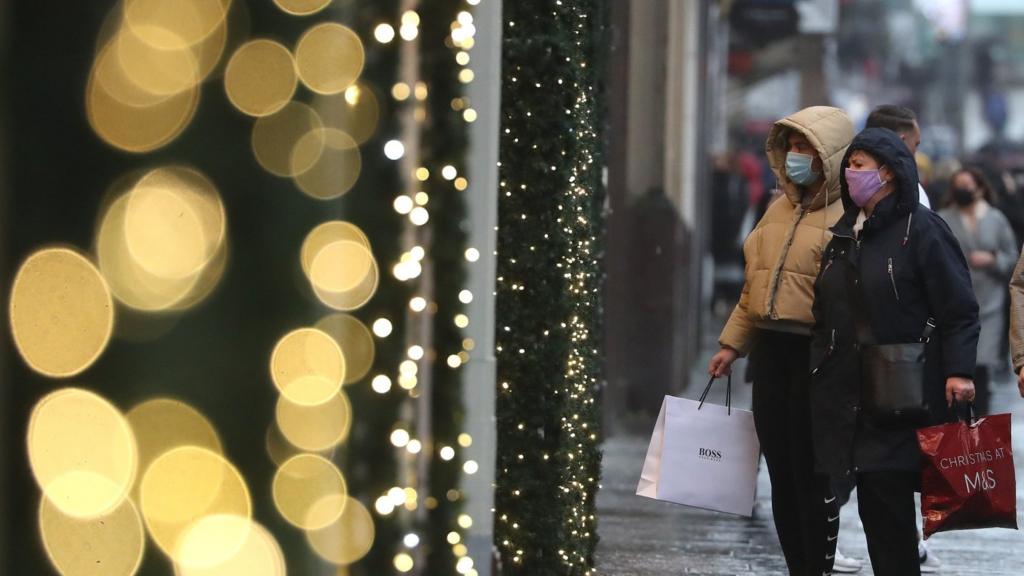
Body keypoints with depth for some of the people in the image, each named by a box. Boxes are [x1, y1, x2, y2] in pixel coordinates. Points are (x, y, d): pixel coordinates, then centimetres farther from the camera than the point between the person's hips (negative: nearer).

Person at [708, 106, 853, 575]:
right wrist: (732, 344, 18)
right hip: (771, 351, 8)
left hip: (818, 356, -8)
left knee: (812, 476, -4)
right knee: (781, 474, 10)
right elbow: (754, 284, 22)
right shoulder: (779, 210, 16)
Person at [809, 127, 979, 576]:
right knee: (871, 504, 6)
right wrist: (817, 368, 19)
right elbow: (825, 313, 22)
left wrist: (959, 370, -19)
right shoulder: (843, 233, 15)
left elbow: (959, 310, -10)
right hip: (846, 393, 7)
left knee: (891, 499, -7)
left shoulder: (922, 230, -7)